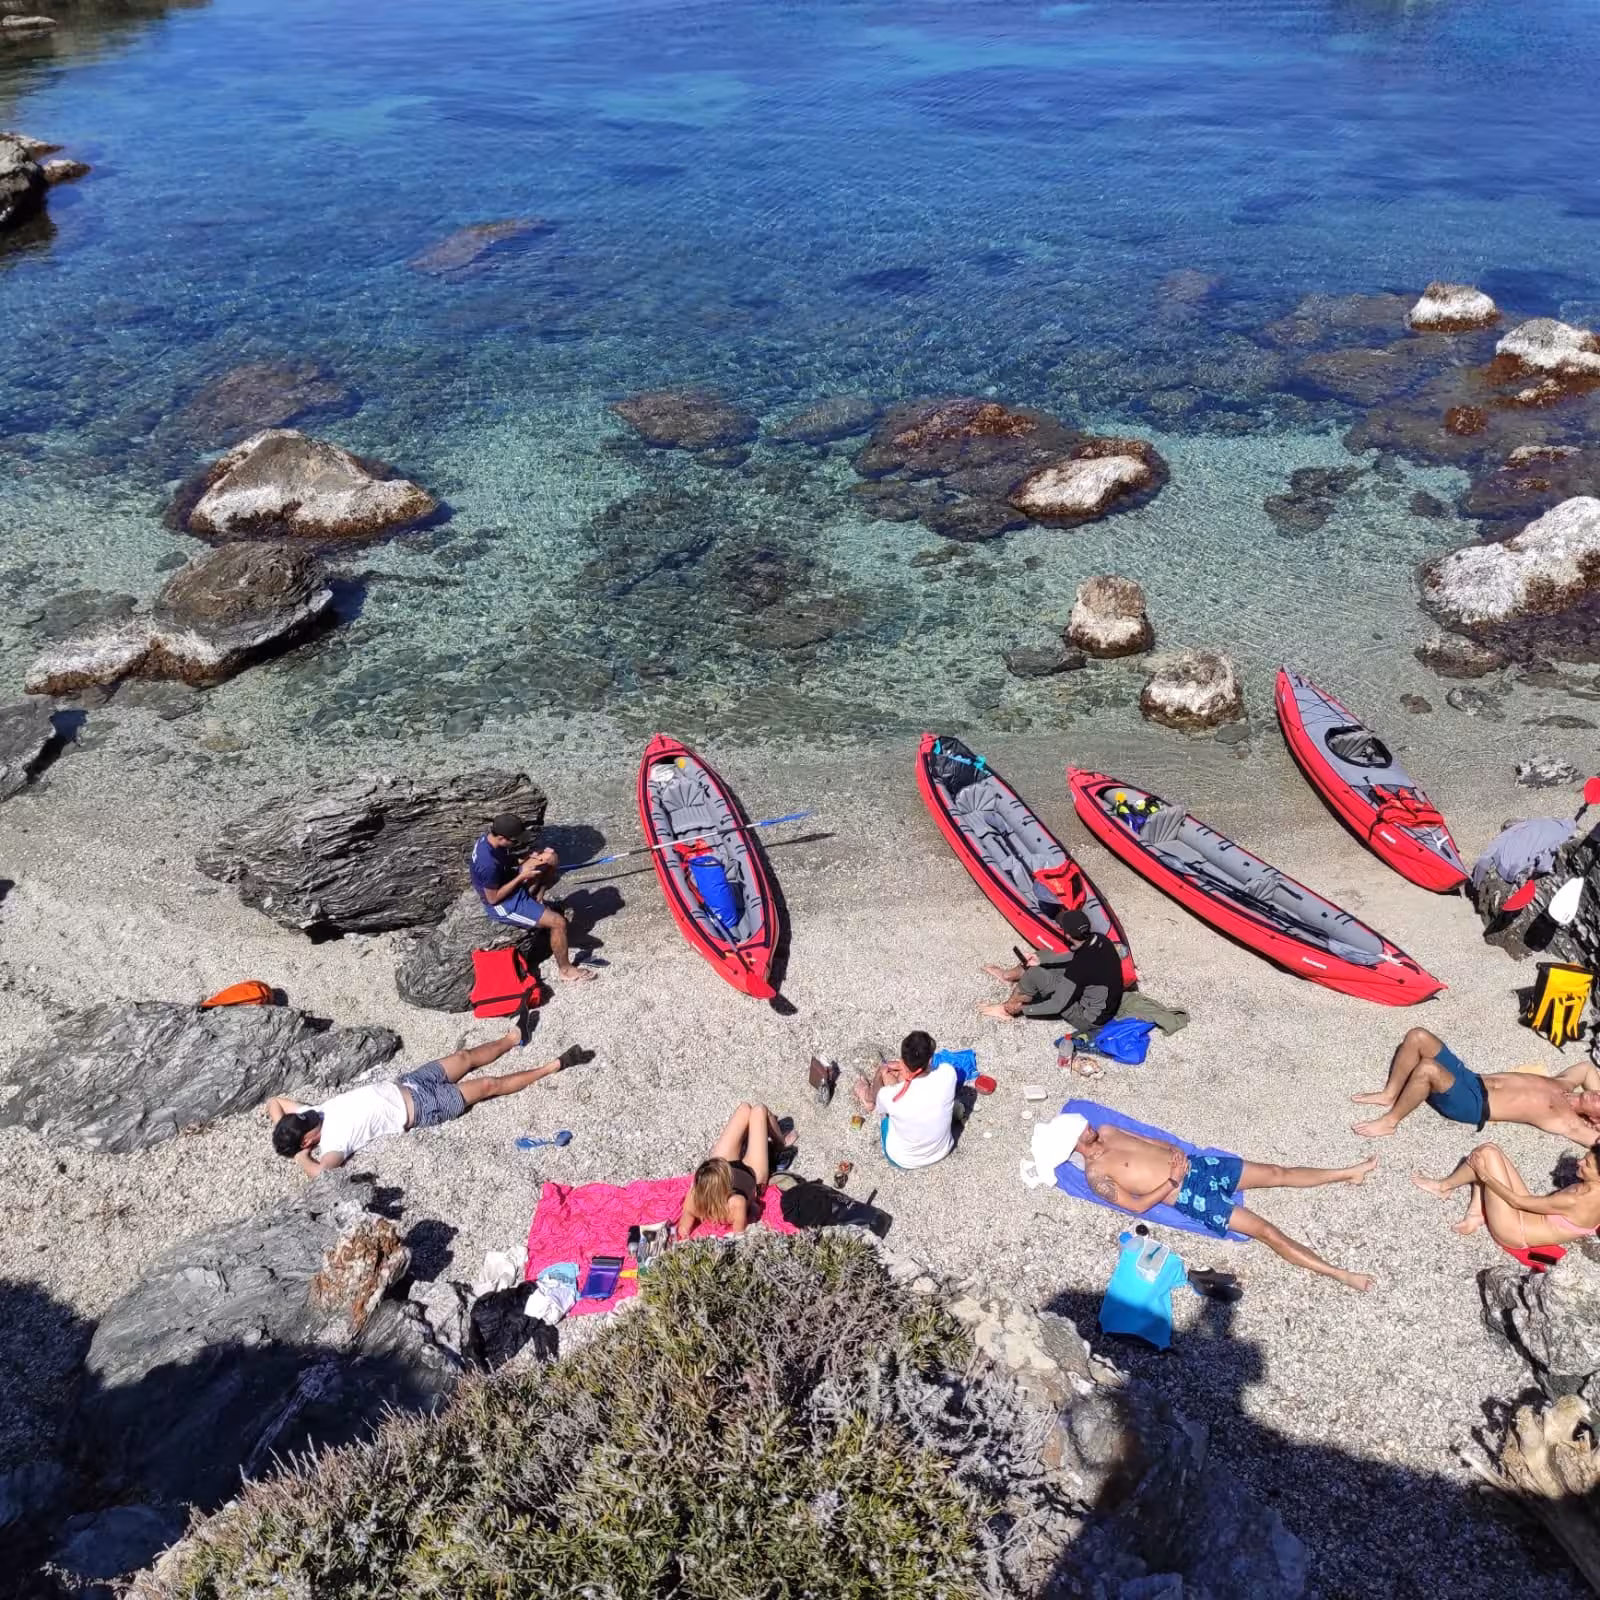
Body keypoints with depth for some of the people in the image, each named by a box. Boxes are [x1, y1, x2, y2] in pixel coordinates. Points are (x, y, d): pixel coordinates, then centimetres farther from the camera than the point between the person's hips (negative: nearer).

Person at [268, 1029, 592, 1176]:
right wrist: (301, 1158, -24)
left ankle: (514, 1037, 33)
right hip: (423, 1108, -3)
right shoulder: (333, 1141, -21)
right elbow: (323, 1171, -31)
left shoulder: (314, 1113, -14)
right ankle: (555, 1065, 20)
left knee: (465, 1056, 12)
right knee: (489, 1085, 7)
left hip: (405, 1085, 3)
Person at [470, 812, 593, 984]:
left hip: (509, 883, 9)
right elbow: (493, 899, -25)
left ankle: (535, 901, 14)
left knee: (550, 858, 4)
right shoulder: (488, 864, -35)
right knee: (558, 922, -17)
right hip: (503, 905, -9)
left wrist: (530, 858, -8)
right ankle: (565, 969, 3)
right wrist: (522, 877, -23)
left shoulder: (489, 839, -9)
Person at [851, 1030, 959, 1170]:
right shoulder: (948, 1074, -30)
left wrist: (880, 1072, 11)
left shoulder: (891, 1096, -34)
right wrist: (902, 1066, 5)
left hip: (902, 1161, -3)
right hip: (942, 1151, 3)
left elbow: (874, 1097, -6)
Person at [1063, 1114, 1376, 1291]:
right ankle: (1341, 1275, -7)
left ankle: (1350, 1173, 22)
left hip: (1195, 1166, 7)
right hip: (1187, 1196, -7)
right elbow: (1137, 1205, -18)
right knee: (1267, 1231, -12)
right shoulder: (1096, 1174, -13)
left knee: (1277, 1173, 9)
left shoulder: (1106, 1132, 9)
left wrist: (1175, 1152, -2)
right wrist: (1173, 1181, -17)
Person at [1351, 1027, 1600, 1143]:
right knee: (1418, 1037, -8)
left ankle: (1390, 1121, -18)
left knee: (1427, 1069, -37)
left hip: (1473, 1105, -8)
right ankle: (1389, 1095, 2)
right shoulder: (1560, 1087, 15)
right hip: (1472, 1079, 8)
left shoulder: (1566, 1122, -5)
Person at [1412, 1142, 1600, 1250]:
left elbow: (1516, 1201, -24)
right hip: (1529, 1213, 9)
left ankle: (1443, 1186, 11)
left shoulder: (1574, 1202, -32)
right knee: (1490, 1151, 6)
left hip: (1514, 1232, -9)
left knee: (1487, 1155, -14)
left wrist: (1484, 1175, -18)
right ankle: (1476, 1216, 6)